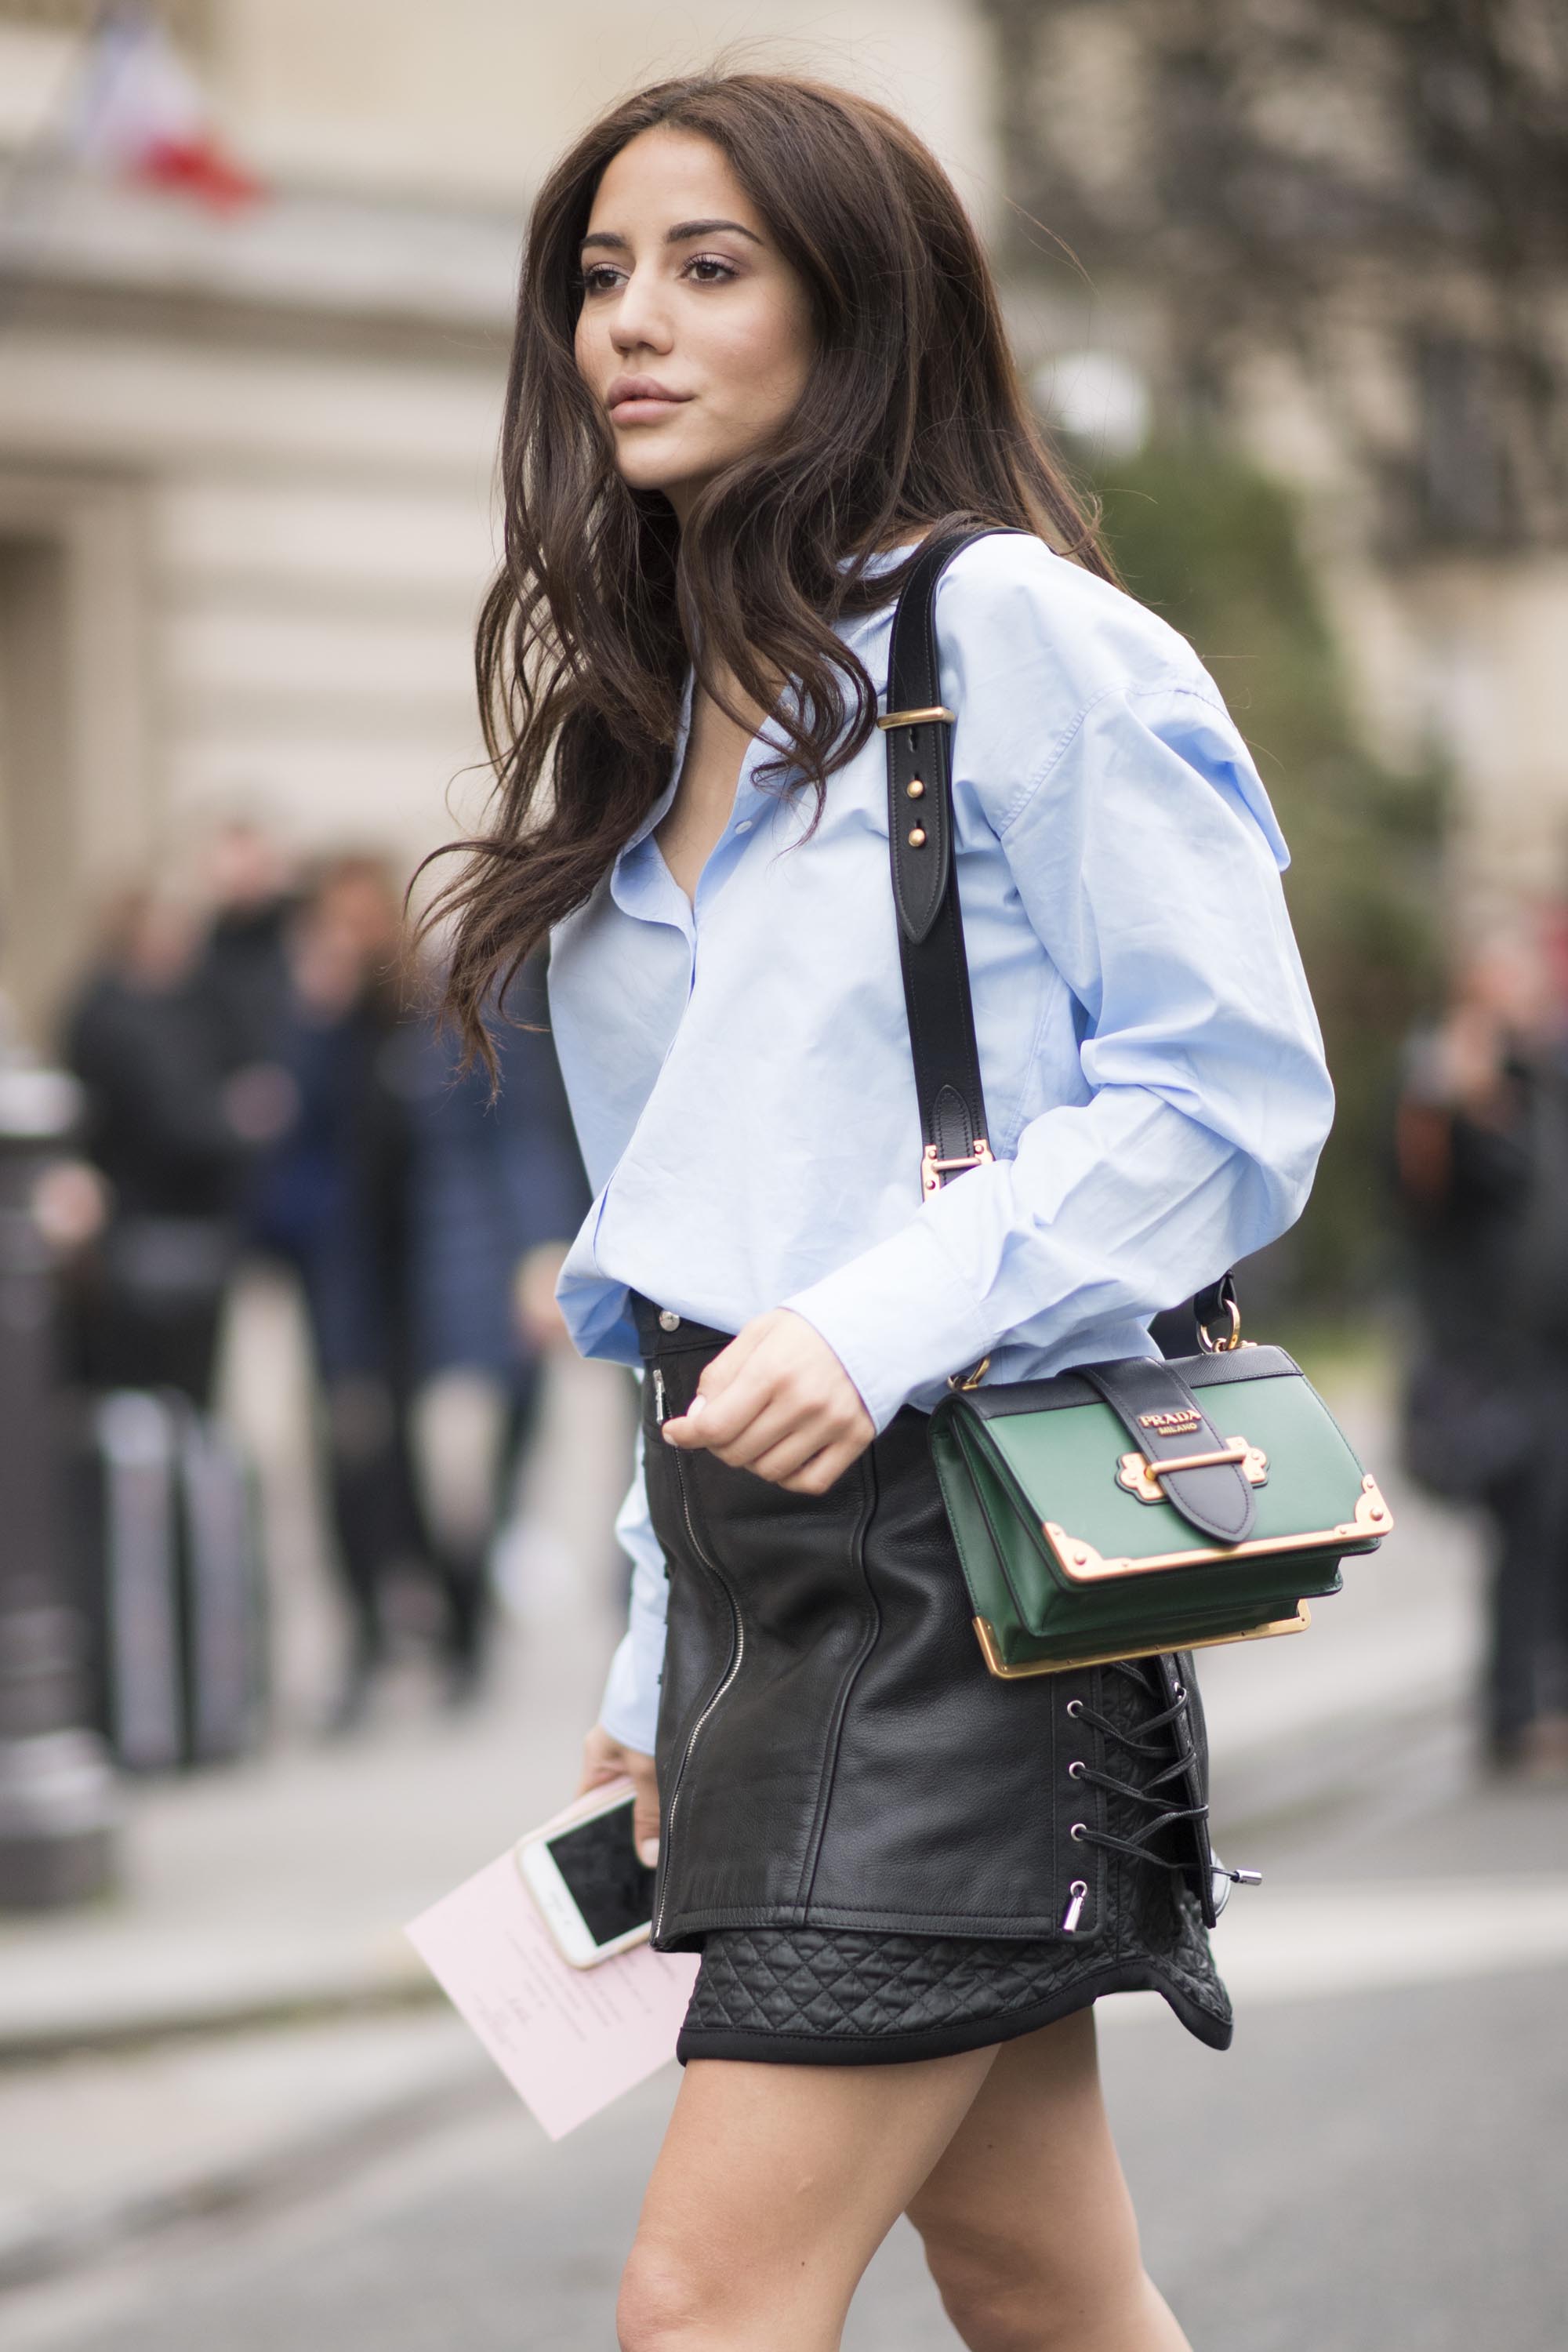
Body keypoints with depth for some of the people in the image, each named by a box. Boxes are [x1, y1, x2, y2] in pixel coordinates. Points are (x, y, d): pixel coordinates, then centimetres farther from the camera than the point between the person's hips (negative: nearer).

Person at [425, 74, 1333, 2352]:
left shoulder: (1016, 634, -5)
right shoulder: (646, 722, 18)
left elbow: (1238, 1093, -12)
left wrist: (883, 1324, -23)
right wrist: (658, 1672, 19)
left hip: (960, 1536, -8)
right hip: (751, 1550, 8)